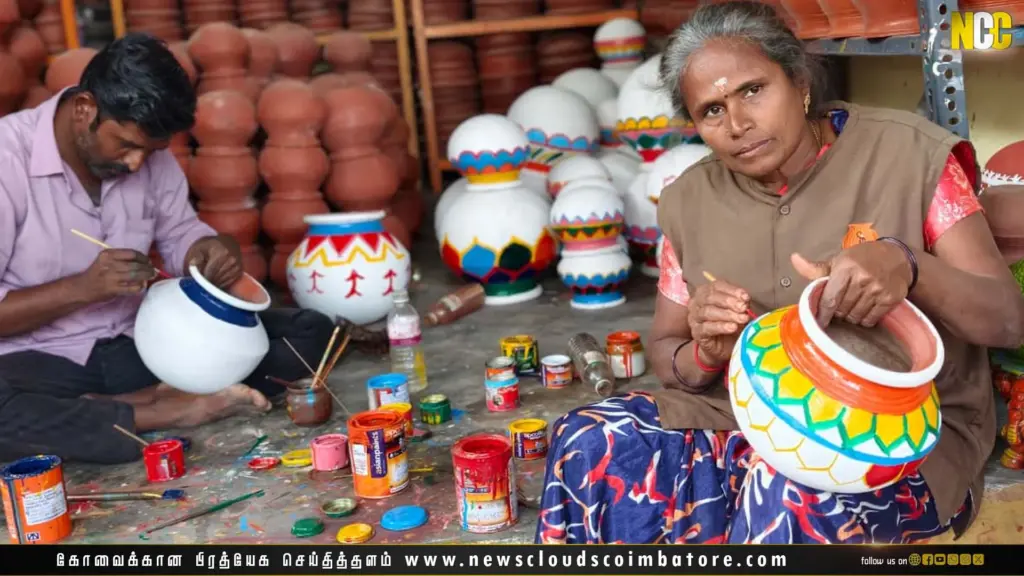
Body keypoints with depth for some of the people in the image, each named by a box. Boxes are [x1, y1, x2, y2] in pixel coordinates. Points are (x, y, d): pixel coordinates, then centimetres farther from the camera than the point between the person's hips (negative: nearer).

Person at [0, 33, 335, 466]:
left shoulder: (151, 156, -1)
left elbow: (180, 236, 12)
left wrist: (216, 250, -11)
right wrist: (82, 288, -28)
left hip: (138, 346, 6)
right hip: (39, 363, -5)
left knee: (309, 332, -8)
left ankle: (135, 401, -21)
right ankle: (163, 412, -23)